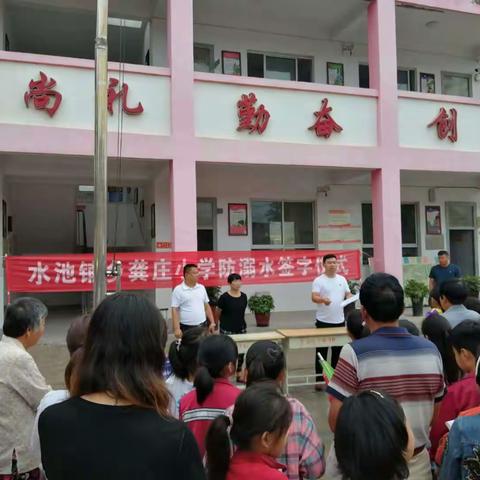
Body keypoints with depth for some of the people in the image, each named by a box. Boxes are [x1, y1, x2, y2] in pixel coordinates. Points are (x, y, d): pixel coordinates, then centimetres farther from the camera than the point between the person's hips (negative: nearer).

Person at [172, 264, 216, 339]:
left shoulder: (201, 288, 8)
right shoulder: (178, 290, -7)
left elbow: (207, 306, 13)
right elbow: (175, 310, -9)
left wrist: (212, 322, 8)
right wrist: (177, 328, -16)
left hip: (202, 326, 5)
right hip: (186, 328, -5)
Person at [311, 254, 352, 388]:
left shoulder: (342, 279, 8)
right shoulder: (319, 280, -8)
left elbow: (348, 294, 13)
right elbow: (314, 297, -18)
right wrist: (323, 299, -39)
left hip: (339, 321, 5)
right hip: (323, 322, -5)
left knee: (338, 351, 13)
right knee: (321, 351, 2)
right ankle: (319, 380, 9)